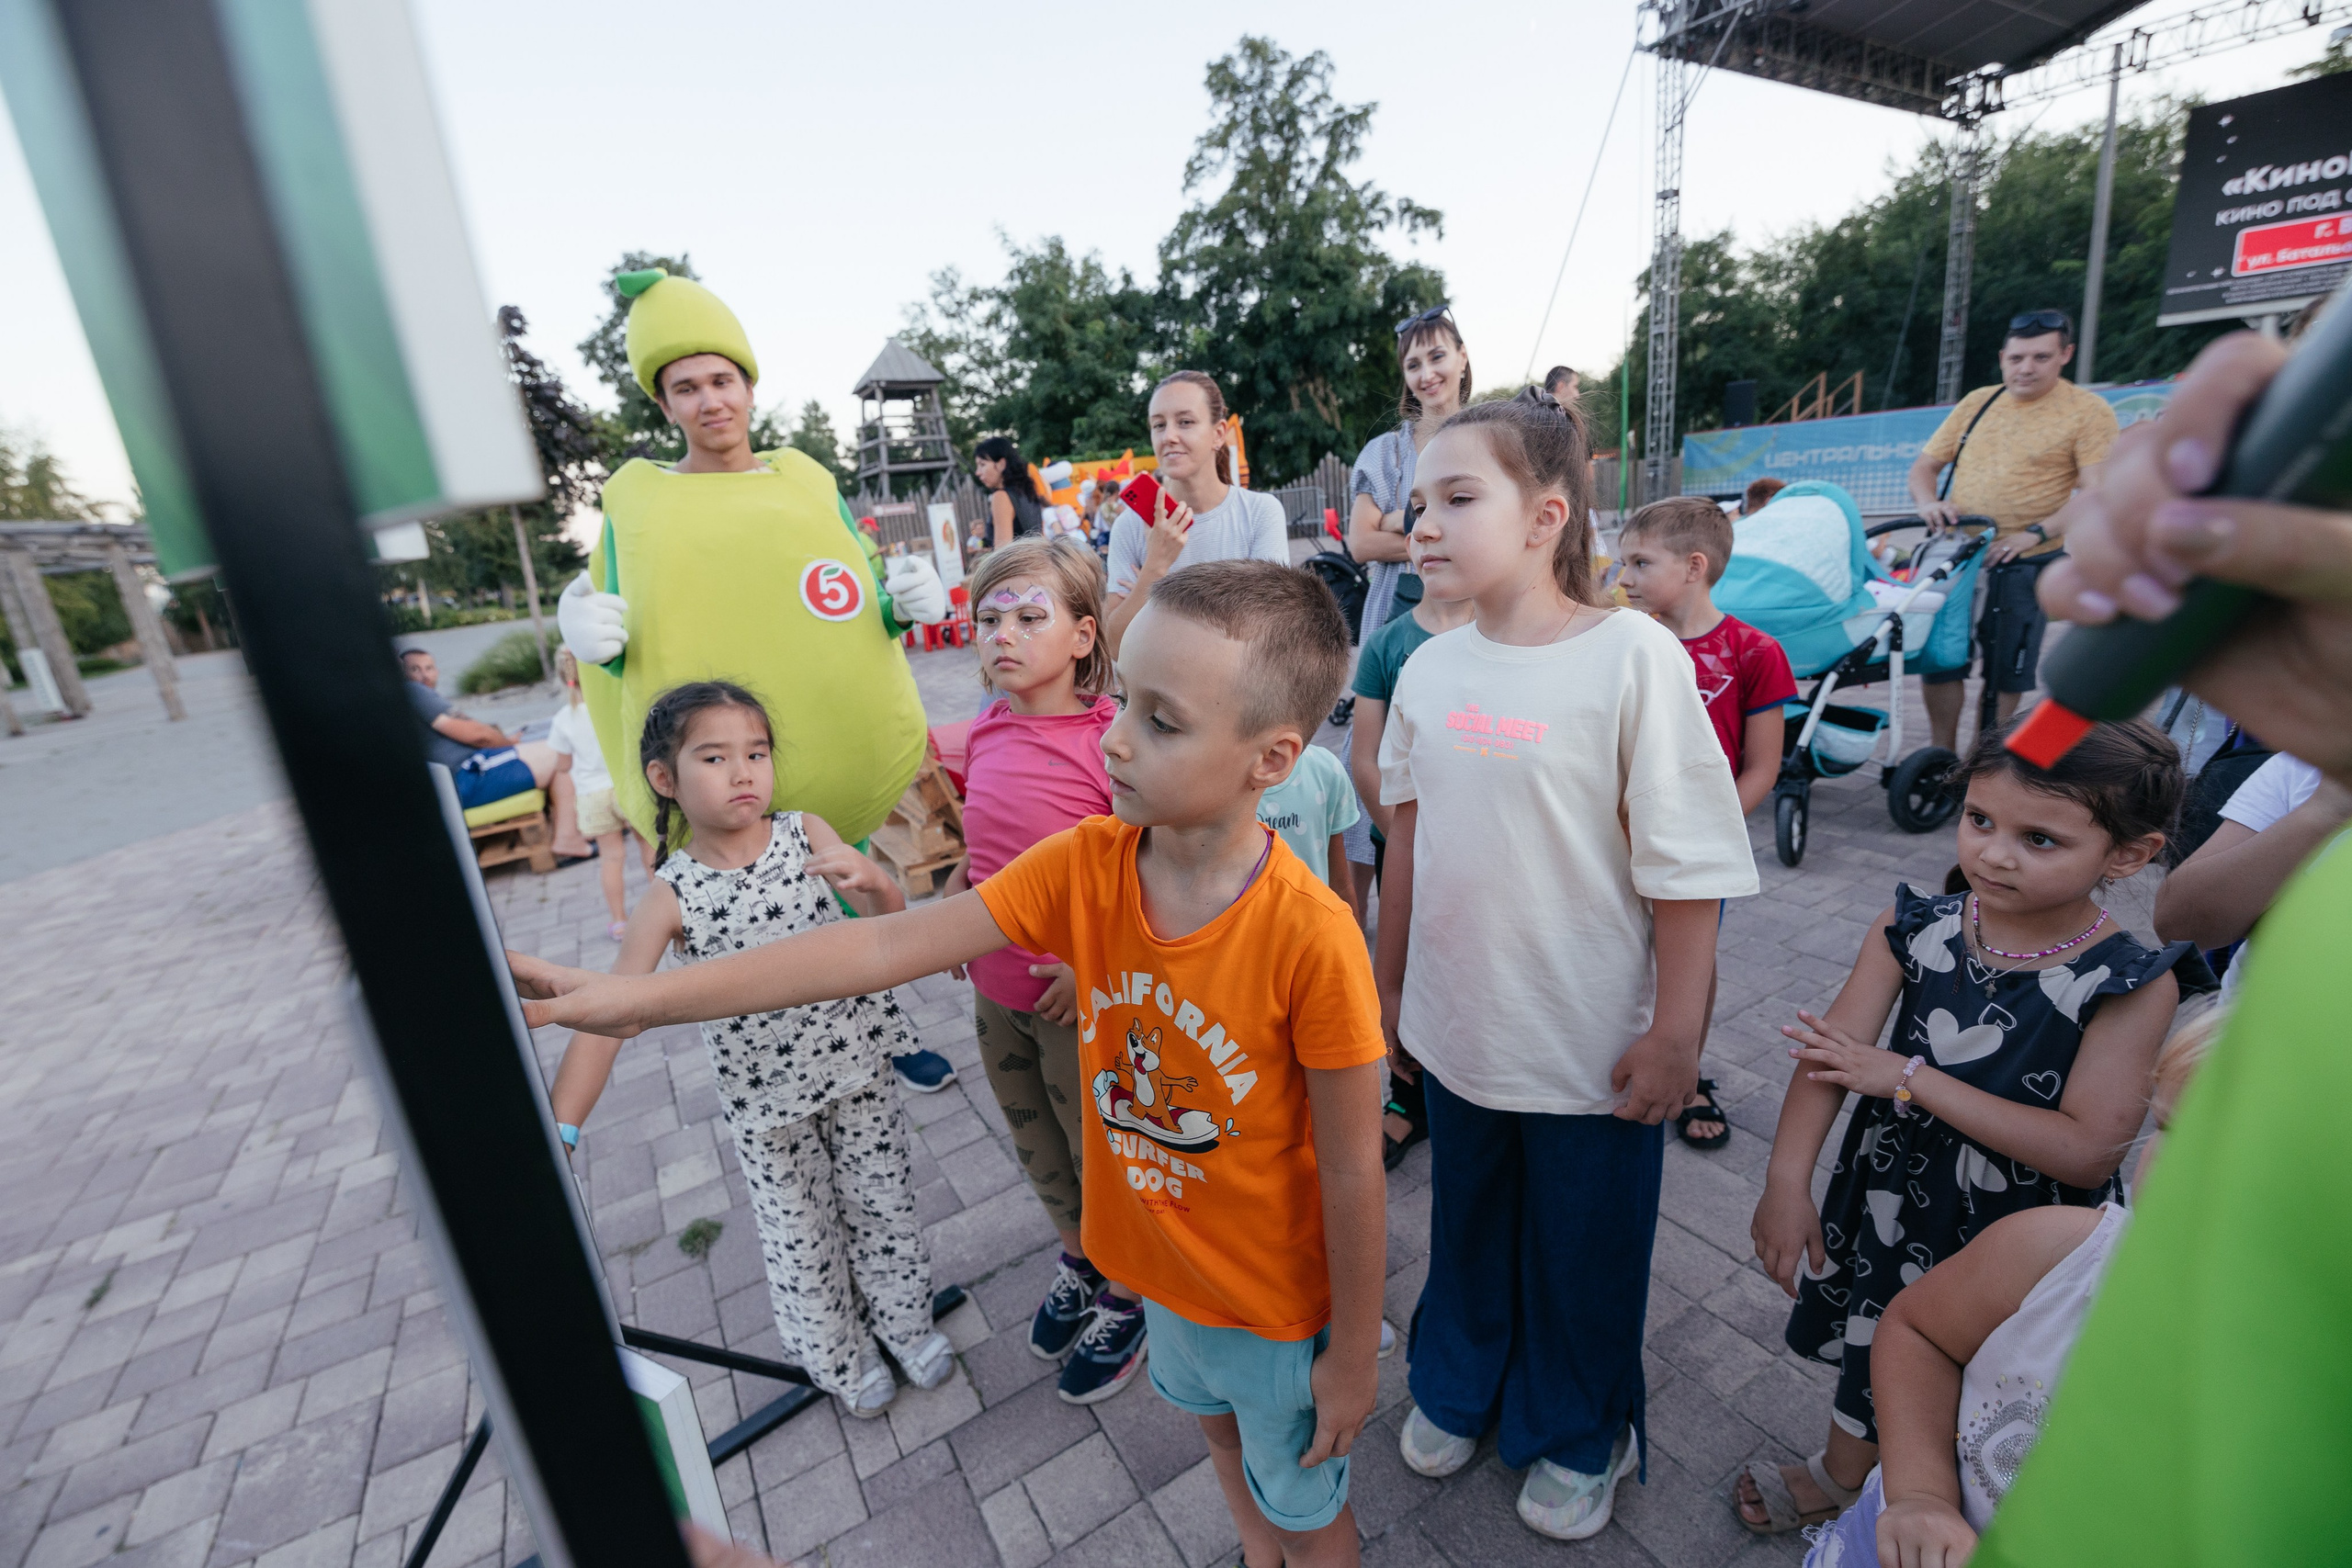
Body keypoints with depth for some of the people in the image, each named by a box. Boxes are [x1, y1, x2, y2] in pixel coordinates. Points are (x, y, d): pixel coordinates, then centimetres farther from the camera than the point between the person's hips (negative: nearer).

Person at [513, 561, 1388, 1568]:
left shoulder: (1311, 937, -35)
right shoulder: (1086, 862, -20)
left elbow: (1353, 1171, -23)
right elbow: (891, 945, -22)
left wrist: (1354, 1355, -9)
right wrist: (644, 996, -25)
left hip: (1278, 1303, -5)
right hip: (1162, 1262, 6)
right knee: (1216, 1424, 36)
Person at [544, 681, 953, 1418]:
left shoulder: (806, 834, -11)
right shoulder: (670, 897, -15)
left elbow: (889, 918, -18)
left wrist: (870, 878, -42)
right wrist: (556, 1131, -22)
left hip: (856, 1064, 1)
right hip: (764, 1096, -1)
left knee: (883, 1207, 18)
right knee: (800, 1241, 17)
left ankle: (906, 1321, 46)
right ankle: (838, 1359, 44)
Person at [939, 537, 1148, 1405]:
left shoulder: (1112, 738, -22)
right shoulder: (987, 729, -1)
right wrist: (952, 901, 4)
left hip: (1084, 998, -6)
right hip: (996, 990, 7)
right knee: (1037, 1148, 26)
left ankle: (1125, 1297, 43)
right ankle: (1078, 1262, 53)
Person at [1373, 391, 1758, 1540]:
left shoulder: (1633, 655, -16)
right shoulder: (1428, 668, -3)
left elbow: (1684, 866, -13)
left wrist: (1676, 1034, -10)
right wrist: (1390, 982, 12)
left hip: (1592, 1045, -3)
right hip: (1455, 1027, 4)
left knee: (1583, 1248, 18)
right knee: (1466, 1223, 24)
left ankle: (1578, 1437, 47)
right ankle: (1458, 1384, 52)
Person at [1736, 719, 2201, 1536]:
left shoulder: (2132, 985, -20)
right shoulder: (1912, 929, -13)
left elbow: (2085, 1152, -24)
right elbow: (1832, 1052, -17)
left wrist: (1908, 1077, -26)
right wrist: (1786, 1184, -24)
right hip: (1893, 1192, 3)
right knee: (1872, 1334, 25)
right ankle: (1841, 1472, 53)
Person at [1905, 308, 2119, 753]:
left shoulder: (2088, 411, 0)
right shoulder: (1977, 403, 13)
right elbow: (1924, 465, 13)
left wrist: (2036, 533, -23)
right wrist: (1928, 503, -8)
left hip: (2022, 567, -3)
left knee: (2005, 675, 4)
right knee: (1939, 661, 4)